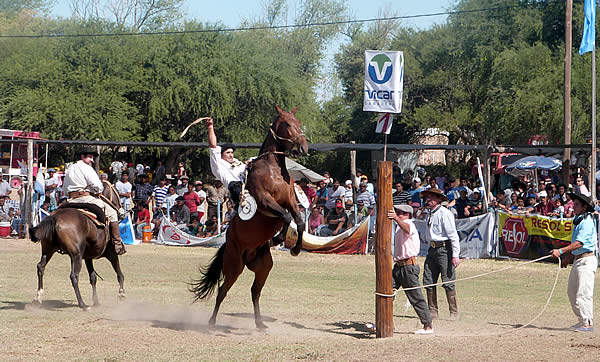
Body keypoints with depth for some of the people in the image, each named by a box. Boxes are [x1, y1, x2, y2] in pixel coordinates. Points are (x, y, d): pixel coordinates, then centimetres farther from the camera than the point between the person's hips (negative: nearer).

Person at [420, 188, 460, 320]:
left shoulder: (445, 213, -11)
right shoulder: (429, 214, 15)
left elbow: (453, 235, -13)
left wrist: (455, 255, -17)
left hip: (444, 249, -8)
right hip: (432, 249, 8)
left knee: (448, 282, -7)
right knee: (428, 281, 6)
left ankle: (454, 312, -1)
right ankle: (432, 310, 14)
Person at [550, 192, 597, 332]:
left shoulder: (587, 222, -17)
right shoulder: (578, 219, 15)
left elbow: (579, 243, -25)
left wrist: (561, 251, -30)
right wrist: (568, 257, 25)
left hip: (586, 260, -11)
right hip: (577, 260, 11)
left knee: (583, 293, -12)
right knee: (572, 291, 14)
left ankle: (588, 323, -9)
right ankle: (582, 320, 21)